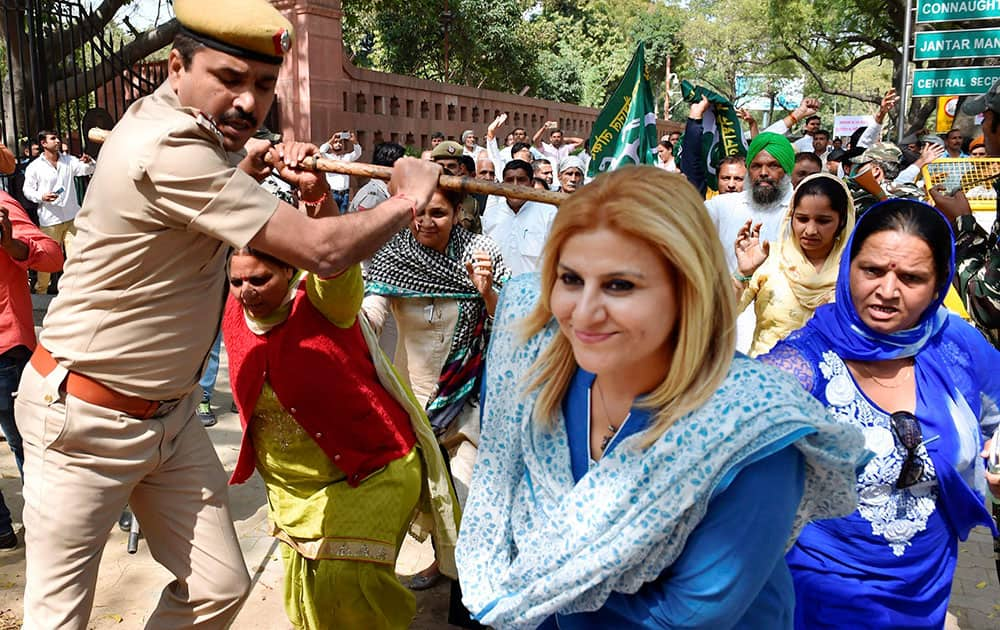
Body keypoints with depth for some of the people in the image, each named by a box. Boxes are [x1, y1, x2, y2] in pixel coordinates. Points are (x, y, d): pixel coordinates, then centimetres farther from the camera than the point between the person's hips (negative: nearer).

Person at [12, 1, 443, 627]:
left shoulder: (188, 129, 3)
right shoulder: (168, 149, -27)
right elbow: (322, 252, -29)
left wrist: (311, 192, -11)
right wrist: (408, 199, -12)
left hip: (171, 413, 9)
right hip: (85, 420, -9)